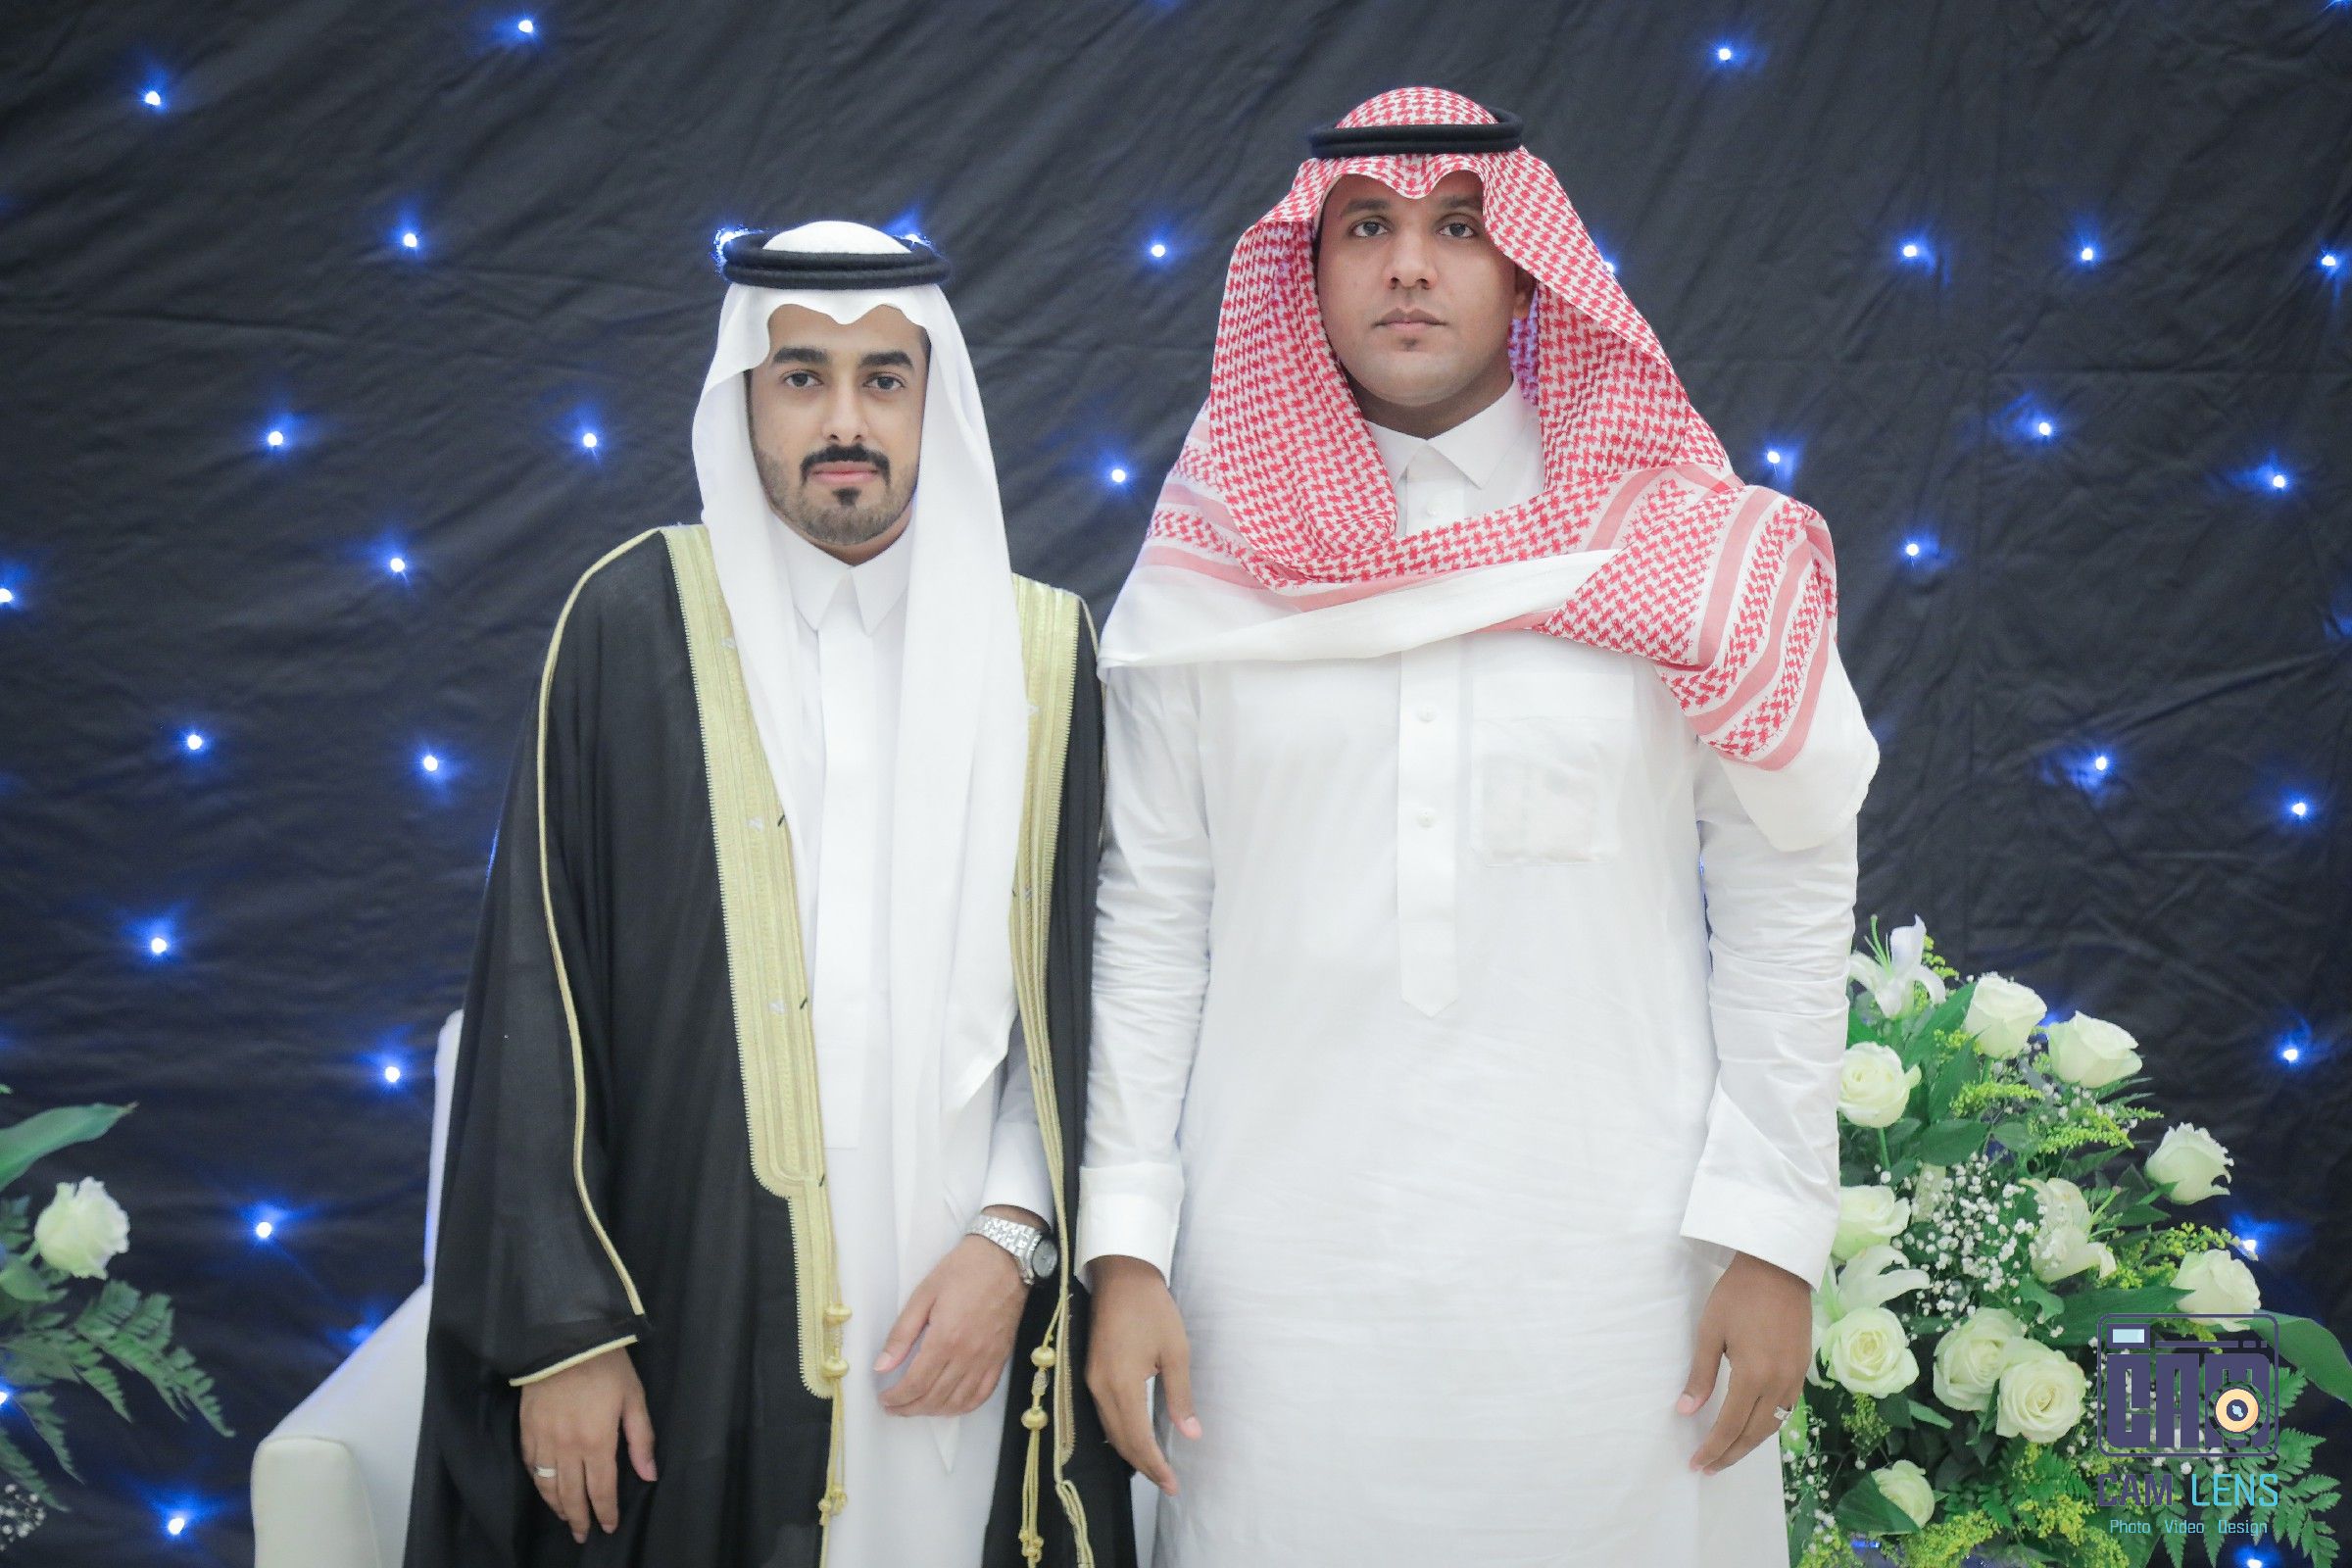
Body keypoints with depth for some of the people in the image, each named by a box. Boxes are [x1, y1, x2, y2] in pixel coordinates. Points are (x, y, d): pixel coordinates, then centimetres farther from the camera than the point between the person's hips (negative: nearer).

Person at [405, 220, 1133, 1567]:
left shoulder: (1041, 653, 3)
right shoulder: (637, 624, -2)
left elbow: (1080, 998, 5)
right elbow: (538, 988, -3)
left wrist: (1012, 1237, -7)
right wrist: (561, 1329, -5)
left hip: (959, 1305, 1)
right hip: (693, 1302, -1)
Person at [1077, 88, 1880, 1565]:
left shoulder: (1683, 551, 0)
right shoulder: (1213, 570, 3)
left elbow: (1787, 901, 0)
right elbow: (1153, 916, 4)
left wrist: (1776, 1235, -4)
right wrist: (1125, 1245, 0)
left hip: (1605, 1269, 0)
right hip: (1282, 1277, 1)